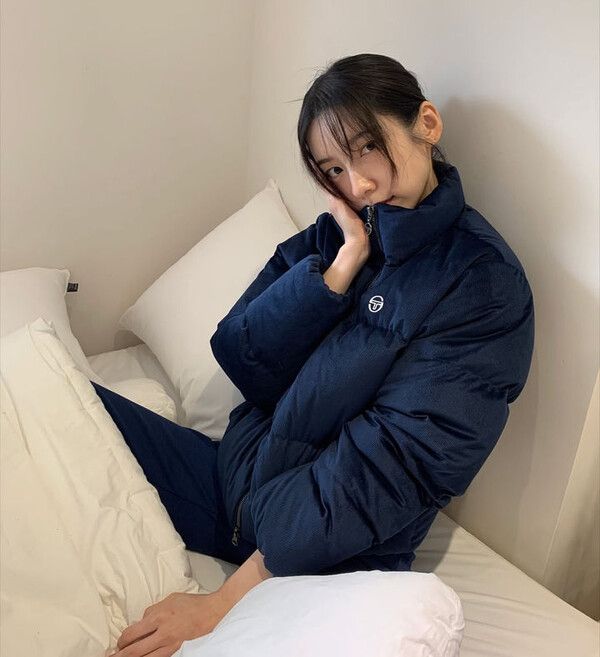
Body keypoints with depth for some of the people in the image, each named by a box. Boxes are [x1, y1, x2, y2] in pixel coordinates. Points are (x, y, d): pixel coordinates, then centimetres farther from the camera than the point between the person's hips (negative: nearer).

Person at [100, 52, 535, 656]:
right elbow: (241, 363, -3)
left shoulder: (484, 283, -12)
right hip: (235, 481, 6)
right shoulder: (332, 235, 7)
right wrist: (347, 258, -13)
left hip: (330, 554, -5)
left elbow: (393, 463, -21)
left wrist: (227, 598, -24)